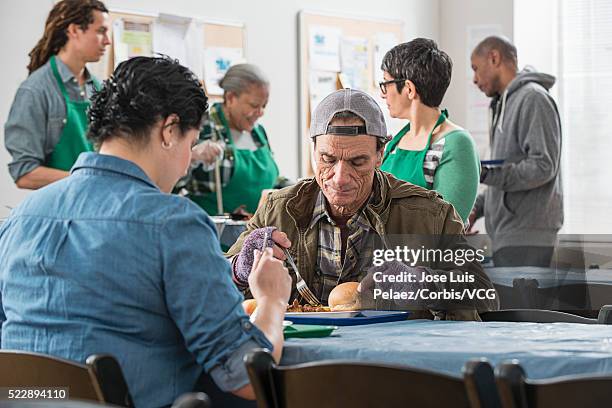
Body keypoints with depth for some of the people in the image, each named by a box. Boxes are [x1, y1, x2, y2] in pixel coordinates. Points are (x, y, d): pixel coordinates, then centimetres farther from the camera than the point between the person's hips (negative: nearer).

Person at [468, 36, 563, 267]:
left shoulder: (533, 98, -8)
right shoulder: (504, 104, 22)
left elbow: (543, 166, -18)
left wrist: (486, 174, -23)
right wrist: (478, 207, 12)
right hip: (507, 237, 10)